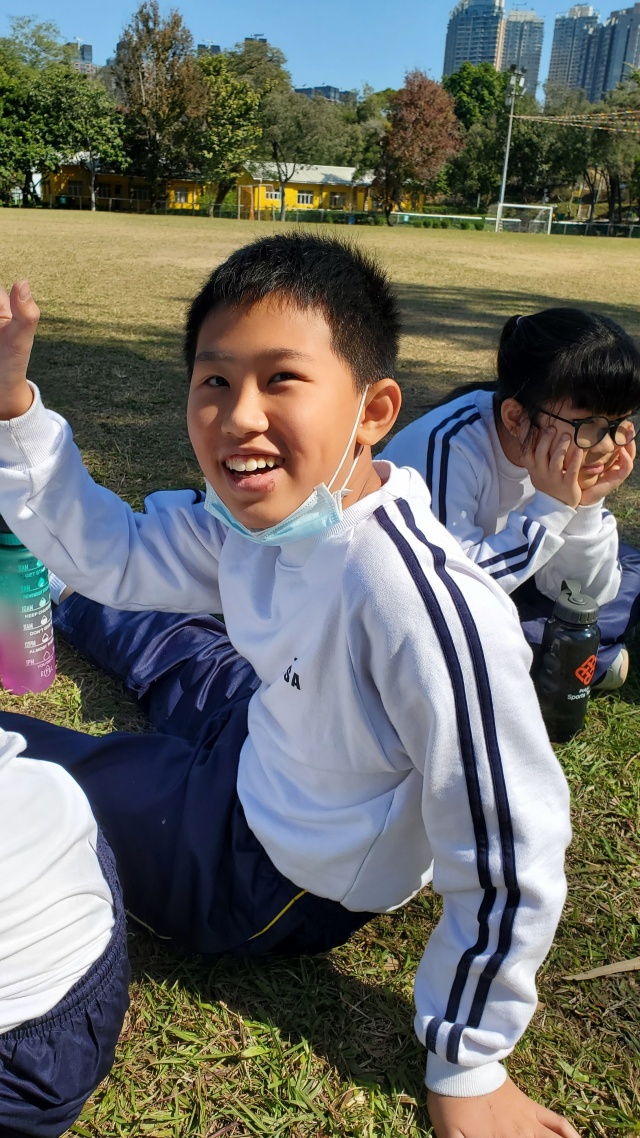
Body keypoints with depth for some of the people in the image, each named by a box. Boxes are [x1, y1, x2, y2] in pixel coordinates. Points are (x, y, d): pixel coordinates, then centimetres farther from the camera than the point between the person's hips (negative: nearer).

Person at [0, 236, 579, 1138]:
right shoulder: (262, 510, -15)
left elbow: (509, 858, -32)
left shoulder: (424, 603, -40)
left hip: (275, 879, -6)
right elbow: (111, 552, -2)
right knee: (116, 611, 25)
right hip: (261, 744, 7)